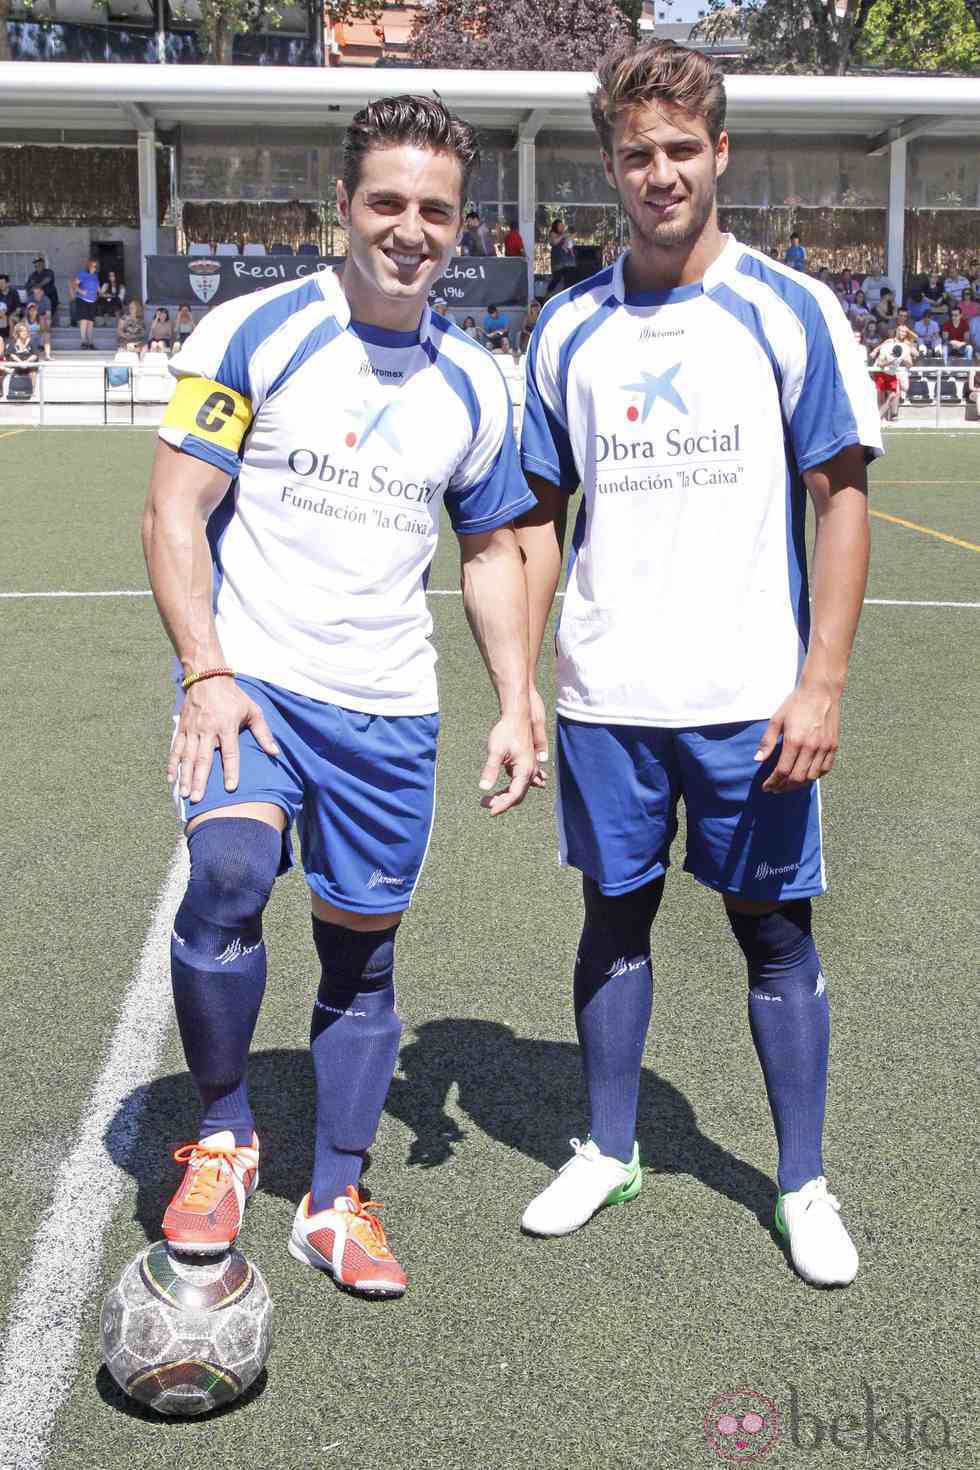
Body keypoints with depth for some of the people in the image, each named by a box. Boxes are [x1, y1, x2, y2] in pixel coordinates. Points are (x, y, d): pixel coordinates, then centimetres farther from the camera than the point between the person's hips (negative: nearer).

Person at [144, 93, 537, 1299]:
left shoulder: (475, 386, 8)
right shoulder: (253, 332, -4)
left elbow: (492, 550, 17)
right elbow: (174, 510, -6)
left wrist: (515, 706, 9)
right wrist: (207, 673, -17)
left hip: (390, 711, 4)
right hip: (252, 680, -3)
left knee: (362, 947, 9)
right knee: (229, 876, -28)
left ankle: (333, 1200, 26)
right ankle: (222, 1136, -3)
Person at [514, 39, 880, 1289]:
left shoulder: (786, 310, -1)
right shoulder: (569, 328, 7)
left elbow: (841, 497, -3)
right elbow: (540, 516, 11)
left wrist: (822, 683, -10)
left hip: (749, 699, -2)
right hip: (604, 698, 3)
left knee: (774, 928, 6)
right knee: (615, 915, 13)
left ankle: (804, 1185, 23)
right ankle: (608, 1151, 31)